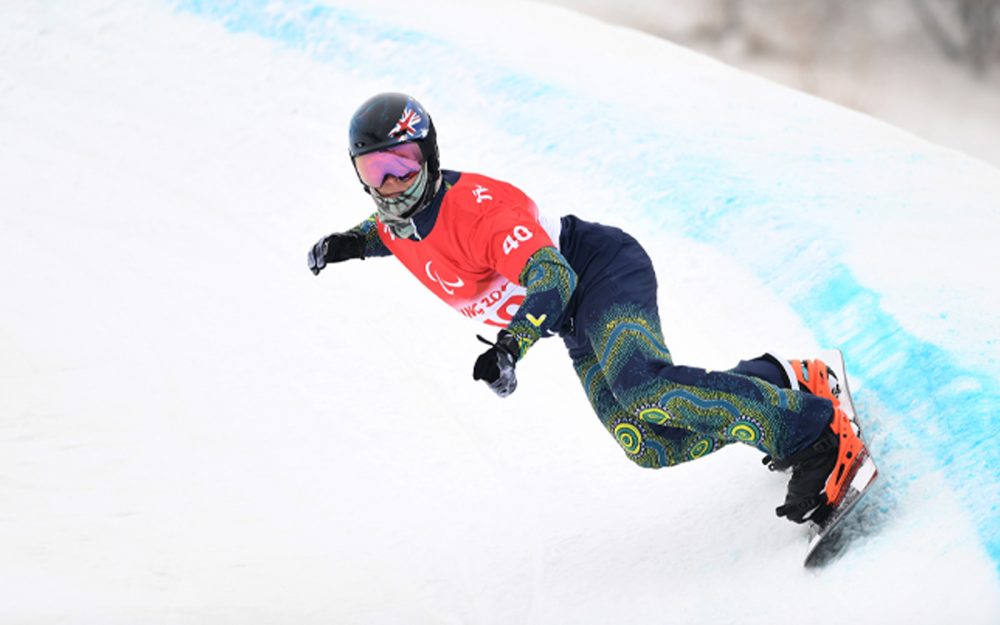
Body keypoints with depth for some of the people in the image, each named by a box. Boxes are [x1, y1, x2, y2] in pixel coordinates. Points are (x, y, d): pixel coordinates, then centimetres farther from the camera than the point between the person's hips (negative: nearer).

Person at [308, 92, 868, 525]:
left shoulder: (475, 206, -25)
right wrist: (351, 242, 10)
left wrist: (511, 345, -49)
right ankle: (778, 379, 9)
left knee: (640, 385, -36)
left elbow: (553, 277, -35)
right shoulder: (400, 219, 1)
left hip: (605, 274, -8)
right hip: (580, 329, 8)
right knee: (649, 446, -9)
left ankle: (815, 427, -32)